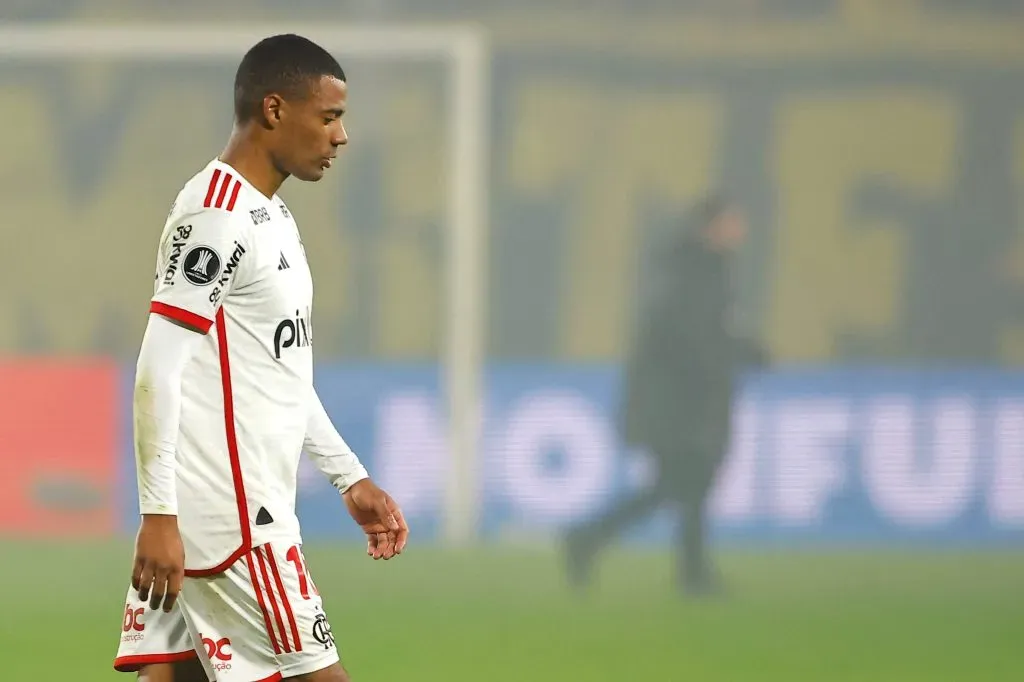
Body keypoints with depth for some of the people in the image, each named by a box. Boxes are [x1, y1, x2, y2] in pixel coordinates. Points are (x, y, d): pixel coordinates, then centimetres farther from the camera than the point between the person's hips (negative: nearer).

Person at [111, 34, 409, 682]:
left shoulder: (270, 215, 18)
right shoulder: (215, 215, -14)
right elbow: (159, 372, -17)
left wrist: (352, 478, 24)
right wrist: (159, 514, -20)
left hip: (254, 502, 9)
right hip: (227, 515, -9)